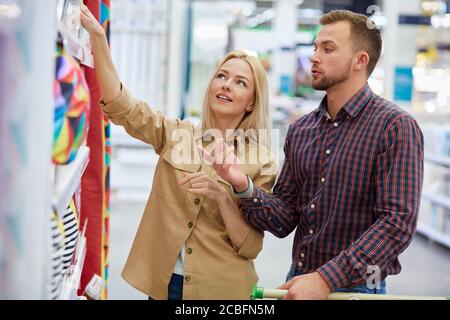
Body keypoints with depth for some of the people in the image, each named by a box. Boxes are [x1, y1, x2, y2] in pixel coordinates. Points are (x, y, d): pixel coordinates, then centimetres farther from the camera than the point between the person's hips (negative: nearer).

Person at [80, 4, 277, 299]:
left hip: (220, 289, -2)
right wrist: (98, 36, -22)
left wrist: (222, 196, -24)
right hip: (162, 283, 2)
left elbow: (250, 247, -9)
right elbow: (121, 106, -12)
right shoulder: (176, 134, 2)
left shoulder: (260, 162, -5)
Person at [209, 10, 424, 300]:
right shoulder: (300, 130, 5)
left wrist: (327, 279, -25)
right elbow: (284, 220, 4)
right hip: (298, 281, 5)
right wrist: (245, 187, -15)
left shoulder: (396, 127, -12)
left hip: (355, 288, -5)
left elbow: (398, 221, -20)